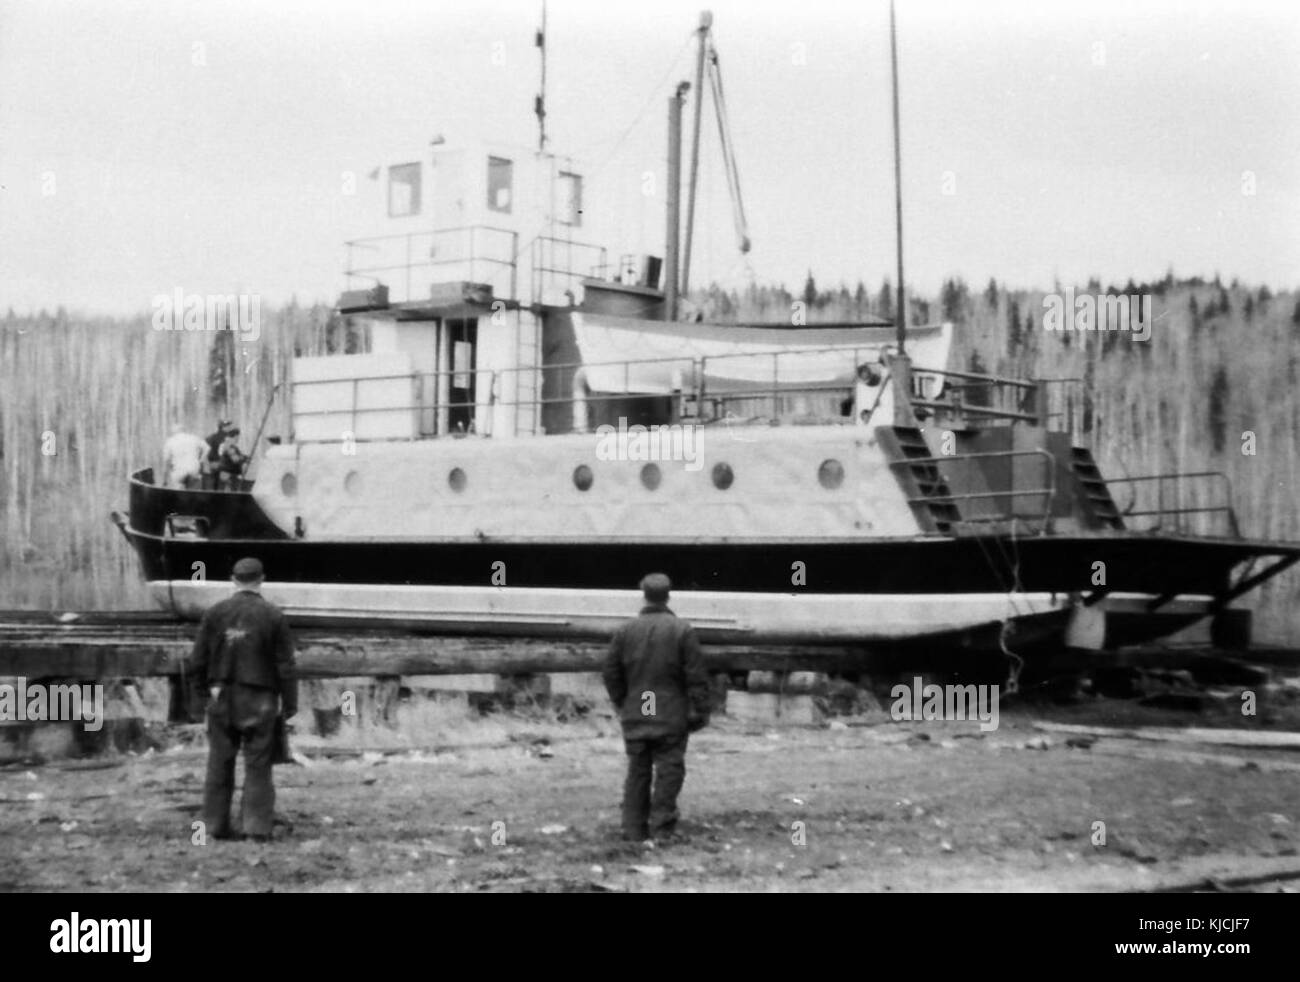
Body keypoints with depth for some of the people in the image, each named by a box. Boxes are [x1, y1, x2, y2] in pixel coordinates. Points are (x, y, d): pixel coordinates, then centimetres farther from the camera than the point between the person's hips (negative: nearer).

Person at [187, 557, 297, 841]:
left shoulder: (215, 613, 0)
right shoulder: (273, 616, -6)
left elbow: (198, 660, 2)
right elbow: (285, 665, -5)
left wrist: (204, 688, 16)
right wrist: (290, 703, 3)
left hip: (222, 698, 2)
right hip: (259, 700, -2)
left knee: (220, 762, 10)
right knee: (258, 764, 4)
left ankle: (216, 824, 13)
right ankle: (256, 825, 0)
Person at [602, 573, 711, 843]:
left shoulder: (625, 630, 2)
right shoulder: (682, 631, -7)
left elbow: (612, 672, 6)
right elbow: (696, 676, -8)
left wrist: (622, 703, 18)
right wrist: (700, 712, -1)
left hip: (634, 715, 3)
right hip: (671, 716, -3)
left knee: (637, 770, 9)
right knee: (669, 769, 4)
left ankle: (634, 828, 11)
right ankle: (661, 824, 1)